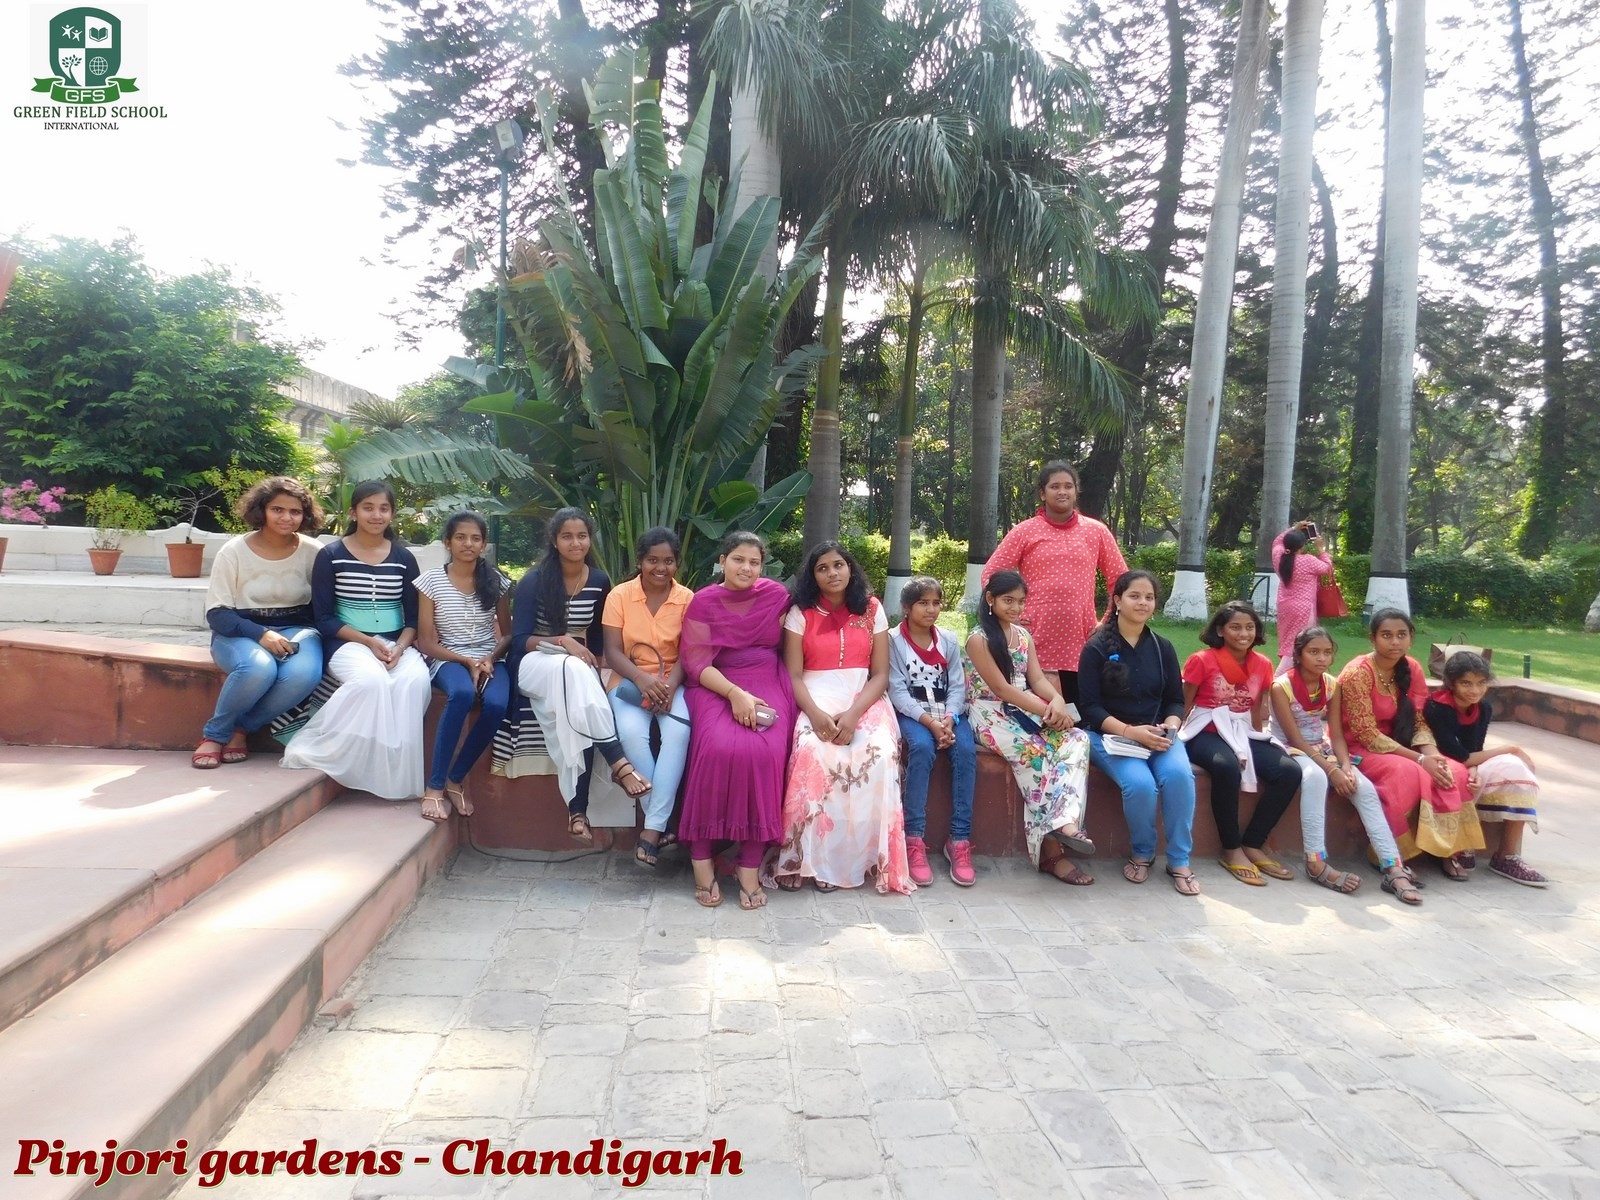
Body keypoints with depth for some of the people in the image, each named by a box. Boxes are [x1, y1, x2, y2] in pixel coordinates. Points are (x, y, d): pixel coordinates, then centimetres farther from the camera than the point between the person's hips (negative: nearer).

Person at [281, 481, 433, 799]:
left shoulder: (403, 558, 10)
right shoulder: (331, 555, 2)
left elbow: (414, 616, 9)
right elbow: (324, 618, -2)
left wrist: (400, 647, -12)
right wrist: (369, 642, -15)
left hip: (397, 644, 3)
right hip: (348, 642, -3)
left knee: (416, 680, -31)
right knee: (371, 680, -37)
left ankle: (399, 775, -23)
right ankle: (314, 747, -19)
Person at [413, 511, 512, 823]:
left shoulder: (496, 582, 7)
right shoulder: (431, 580, 0)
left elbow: (508, 634, 11)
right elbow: (426, 642, -2)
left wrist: (490, 658, -10)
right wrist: (467, 661, -15)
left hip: (489, 660, 2)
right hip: (447, 659, -2)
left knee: (496, 704, -32)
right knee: (462, 693, -38)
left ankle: (456, 778, -11)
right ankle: (435, 786, -26)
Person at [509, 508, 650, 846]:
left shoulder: (599, 581, 4)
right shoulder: (534, 581, -6)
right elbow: (519, 640, -8)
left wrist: (593, 662, -4)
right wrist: (563, 642, -22)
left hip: (578, 667, 3)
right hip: (536, 663, -3)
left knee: (578, 720, -33)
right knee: (573, 671, -39)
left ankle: (578, 809, -33)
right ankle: (619, 763, -41)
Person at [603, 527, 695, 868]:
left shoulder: (687, 598, 0)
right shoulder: (619, 595, 0)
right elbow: (613, 652, -5)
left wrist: (670, 685, -24)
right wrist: (642, 678, -24)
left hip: (672, 681, 0)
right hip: (628, 680, 0)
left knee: (679, 732, -30)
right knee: (631, 731, -31)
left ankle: (653, 827, -26)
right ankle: (661, 819, -19)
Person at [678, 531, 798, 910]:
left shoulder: (777, 595, 6)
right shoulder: (704, 602, 2)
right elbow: (697, 664, -4)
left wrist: (755, 696, -2)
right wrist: (736, 694, -20)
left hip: (767, 686, 1)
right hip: (716, 687, -1)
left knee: (765, 752, -27)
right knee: (719, 748, -30)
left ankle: (750, 865, -19)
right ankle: (701, 857, -18)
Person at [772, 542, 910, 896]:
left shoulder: (872, 610, 9)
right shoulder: (800, 613, 7)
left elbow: (880, 674, 3)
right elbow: (793, 675, 0)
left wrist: (853, 714, -15)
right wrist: (816, 714, -19)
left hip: (864, 701, 1)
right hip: (814, 702, -1)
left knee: (879, 755, -31)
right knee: (812, 753, -34)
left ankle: (864, 858, -18)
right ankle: (804, 857, -22)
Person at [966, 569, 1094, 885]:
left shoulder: (1023, 635, 15)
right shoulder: (978, 639, -7)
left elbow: (1037, 679, 6)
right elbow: (1001, 688, -14)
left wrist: (1058, 701, -17)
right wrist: (1046, 712, -20)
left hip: (1024, 713, 6)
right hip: (991, 716, -6)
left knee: (1077, 738, -21)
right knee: (1035, 752, -33)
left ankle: (1064, 821, -33)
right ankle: (1052, 851, -27)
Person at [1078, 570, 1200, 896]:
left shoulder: (1162, 648, 10)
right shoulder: (1097, 648, -3)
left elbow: (1175, 700, 11)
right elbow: (1090, 707, -8)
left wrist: (1170, 726, -11)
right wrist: (1130, 731, -21)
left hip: (1156, 735, 4)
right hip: (1110, 734, -3)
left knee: (1179, 774, -28)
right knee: (1140, 783, -31)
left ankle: (1180, 861, -11)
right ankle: (1142, 853, -1)